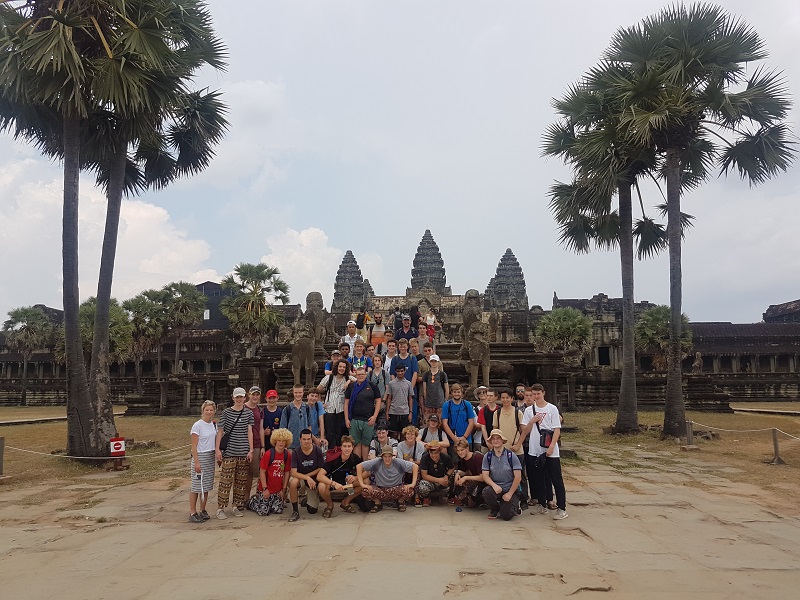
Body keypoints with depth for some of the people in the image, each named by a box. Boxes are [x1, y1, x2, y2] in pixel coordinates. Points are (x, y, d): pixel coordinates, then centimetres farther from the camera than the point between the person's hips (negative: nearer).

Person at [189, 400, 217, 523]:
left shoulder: (213, 425, 9)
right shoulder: (197, 425, -10)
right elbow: (194, 446, -12)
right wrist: (196, 462, -17)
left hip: (211, 457, 6)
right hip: (200, 457, -6)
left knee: (206, 486, 10)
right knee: (196, 486, -4)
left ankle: (202, 511, 20)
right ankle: (192, 513, 3)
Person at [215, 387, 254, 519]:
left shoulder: (248, 413, 8)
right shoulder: (226, 412, 2)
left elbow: (249, 432, 6)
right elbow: (220, 431, 2)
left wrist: (251, 450, 0)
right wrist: (217, 449, -5)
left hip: (244, 453, 3)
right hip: (229, 452, -3)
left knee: (241, 481, 7)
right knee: (226, 480, -5)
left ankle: (236, 506, 18)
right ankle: (220, 508, 3)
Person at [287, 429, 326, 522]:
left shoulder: (317, 451, -13)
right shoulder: (296, 452, -15)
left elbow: (320, 469, -7)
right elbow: (294, 473, -21)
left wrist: (307, 475, -15)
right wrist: (307, 478, -34)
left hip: (314, 480, 1)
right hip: (299, 478, -1)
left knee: (312, 510, -3)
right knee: (293, 482, -38)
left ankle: (307, 498, 34)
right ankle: (295, 511, -19)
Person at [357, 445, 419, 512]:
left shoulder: (398, 463, -13)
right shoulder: (377, 462, -14)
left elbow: (415, 466, -13)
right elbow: (359, 466, -17)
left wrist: (413, 484, -22)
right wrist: (362, 484, -22)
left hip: (396, 490, 0)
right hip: (380, 489, 0)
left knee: (409, 491, -32)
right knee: (365, 491, -30)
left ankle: (400, 502, 5)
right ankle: (378, 503, 5)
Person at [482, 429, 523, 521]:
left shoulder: (511, 456, -6)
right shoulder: (488, 456, 0)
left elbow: (518, 477, -7)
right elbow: (485, 475, -3)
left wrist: (510, 494, -11)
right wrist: (494, 485, -23)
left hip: (510, 490, -2)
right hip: (496, 488, 2)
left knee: (506, 516, -19)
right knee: (486, 492, -32)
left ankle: (514, 506, 19)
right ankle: (495, 509, 1)